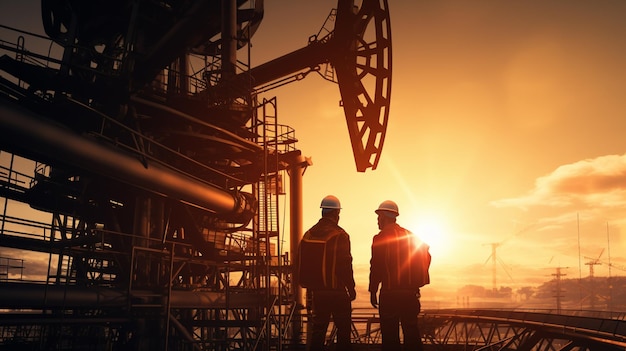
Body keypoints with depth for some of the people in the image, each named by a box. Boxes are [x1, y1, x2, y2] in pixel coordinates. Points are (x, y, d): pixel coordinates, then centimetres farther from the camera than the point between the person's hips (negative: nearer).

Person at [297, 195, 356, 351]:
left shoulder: (308, 235, 4)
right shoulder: (340, 236, -13)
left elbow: (301, 265, 9)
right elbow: (345, 266, -14)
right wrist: (351, 289, -4)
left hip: (316, 291, 5)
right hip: (337, 291, -5)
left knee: (317, 330, 11)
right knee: (343, 330, 8)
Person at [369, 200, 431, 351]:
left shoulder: (380, 238, -7)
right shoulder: (411, 236, 11)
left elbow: (376, 267, -11)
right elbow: (426, 257, 11)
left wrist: (373, 291, -5)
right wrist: (415, 281, 16)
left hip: (389, 293, -5)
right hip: (410, 292, 5)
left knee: (390, 334, 1)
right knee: (412, 332, 12)